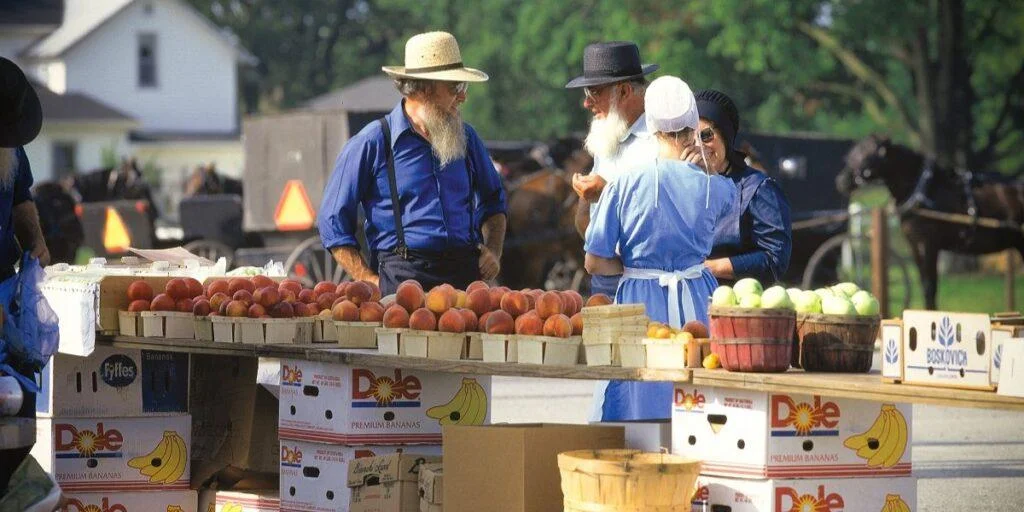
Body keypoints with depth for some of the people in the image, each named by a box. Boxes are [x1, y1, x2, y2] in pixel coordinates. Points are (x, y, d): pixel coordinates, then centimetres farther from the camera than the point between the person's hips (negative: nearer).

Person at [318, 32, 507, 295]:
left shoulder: (466, 138, 18)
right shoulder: (372, 143, 2)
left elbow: (493, 201, 33)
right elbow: (333, 223, 3)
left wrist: (493, 252, 14)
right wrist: (372, 283, -5)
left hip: (467, 274, 4)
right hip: (404, 277, -4)